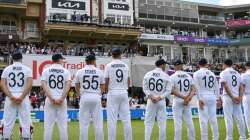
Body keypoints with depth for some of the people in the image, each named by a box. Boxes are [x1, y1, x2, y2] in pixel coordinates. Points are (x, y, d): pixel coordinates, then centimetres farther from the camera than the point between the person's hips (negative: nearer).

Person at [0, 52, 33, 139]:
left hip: (10, 98, 1)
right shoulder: (27, 69, 3)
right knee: (26, 121, 2)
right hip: (24, 98, -1)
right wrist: (22, 97, -11)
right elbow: (30, 84, -9)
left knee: (7, 122, 6)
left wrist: (11, 96, -9)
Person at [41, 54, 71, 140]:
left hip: (49, 100, 0)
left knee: (48, 125, 2)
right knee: (63, 125, 4)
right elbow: (68, 84, -8)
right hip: (62, 101, 0)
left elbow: (44, 85, -6)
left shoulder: (46, 70, 7)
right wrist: (62, 98, -13)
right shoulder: (65, 71, 6)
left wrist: (51, 98, -10)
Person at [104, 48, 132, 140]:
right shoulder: (125, 65, 8)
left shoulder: (109, 65, -2)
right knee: (126, 119, 6)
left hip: (113, 93, -3)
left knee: (112, 120, -1)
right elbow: (128, 82, 10)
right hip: (124, 93, 3)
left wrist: (107, 91, 10)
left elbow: (106, 81, -4)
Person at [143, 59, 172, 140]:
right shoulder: (166, 76, -4)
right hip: (161, 102, -1)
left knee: (148, 122, 7)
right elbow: (168, 90, -8)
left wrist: (150, 96, -7)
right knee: (162, 123, 8)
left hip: (150, 101, 2)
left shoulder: (147, 74, 2)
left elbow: (144, 88, 0)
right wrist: (160, 97, -10)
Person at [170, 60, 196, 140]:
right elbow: (193, 89, -1)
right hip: (188, 103, 4)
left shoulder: (173, 77, -4)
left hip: (177, 101, -4)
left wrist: (183, 97, -14)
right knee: (189, 122, 10)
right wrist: (188, 98, -13)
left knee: (178, 123, -2)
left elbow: (172, 90, -15)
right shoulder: (188, 76, 8)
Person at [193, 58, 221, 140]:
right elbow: (217, 87, 12)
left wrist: (200, 99, -10)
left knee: (203, 120, -3)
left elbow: (197, 88, -9)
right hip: (212, 97, 4)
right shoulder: (212, 73, 13)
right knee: (213, 119, 9)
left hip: (203, 97, -4)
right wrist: (218, 98, 16)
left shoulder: (197, 73, -1)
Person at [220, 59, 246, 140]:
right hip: (237, 98, 6)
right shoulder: (237, 73, 16)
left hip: (228, 97, -5)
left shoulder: (224, 73, -2)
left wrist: (232, 97, -13)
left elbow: (225, 86, -13)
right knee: (239, 118, 8)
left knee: (229, 119, -6)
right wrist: (240, 97, -2)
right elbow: (241, 87, 7)